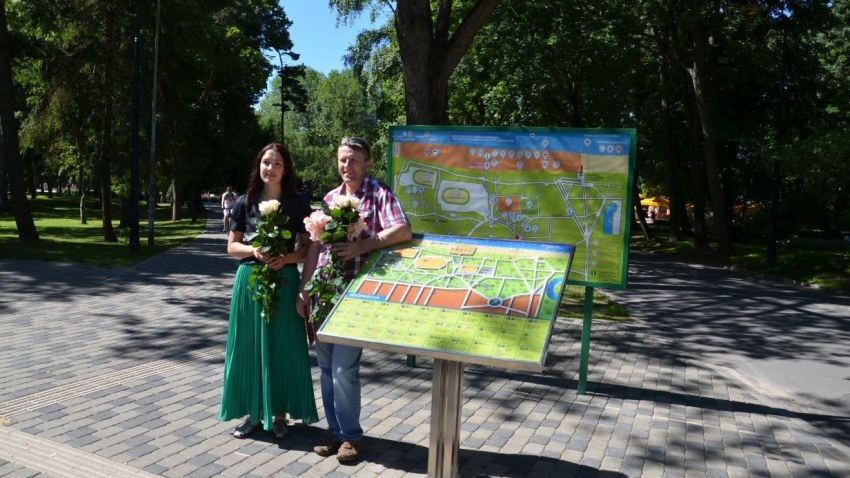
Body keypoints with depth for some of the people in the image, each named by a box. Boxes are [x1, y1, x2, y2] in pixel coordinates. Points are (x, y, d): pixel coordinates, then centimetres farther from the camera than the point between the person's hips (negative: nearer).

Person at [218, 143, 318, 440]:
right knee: (248, 346, 7)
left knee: (281, 347, 3)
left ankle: (278, 414, 18)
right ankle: (252, 413, 21)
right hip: (249, 280, 2)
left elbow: (307, 248, 2)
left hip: (284, 281, -1)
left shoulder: (298, 204, 0)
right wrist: (254, 251, -13)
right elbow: (231, 246, 7)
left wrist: (286, 258, -17)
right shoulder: (245, 203, 4)